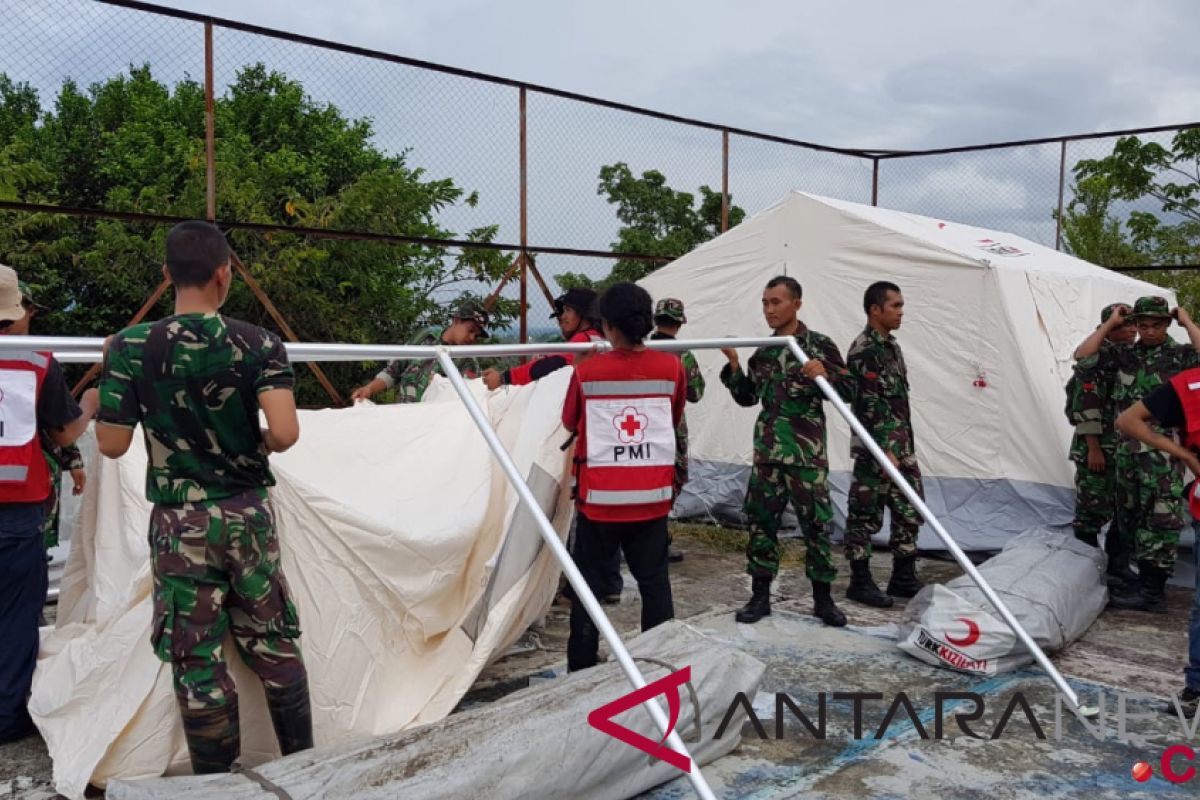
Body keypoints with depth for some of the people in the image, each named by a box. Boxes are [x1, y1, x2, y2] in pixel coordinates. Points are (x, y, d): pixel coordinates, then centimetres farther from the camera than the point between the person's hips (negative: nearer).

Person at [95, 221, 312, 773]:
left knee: (196, 656, 8)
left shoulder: (130, 348, -9)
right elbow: (284, 433, -20)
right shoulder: (258, 344, -9)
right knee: (274, 642, 15)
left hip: (179, 522, -1)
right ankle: (303, 763, 25)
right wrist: (256, 447, 3)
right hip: (248, 513, 1)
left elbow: (111, 444, -5)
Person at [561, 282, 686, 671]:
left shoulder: (586, 372, -8)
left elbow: (570, 423, 8)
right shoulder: (672, 367, -4)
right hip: (652, 496, 2)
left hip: (599, 497, -1)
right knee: (654, 580, 11)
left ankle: (582, 667, 14)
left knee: (589, 581, 10)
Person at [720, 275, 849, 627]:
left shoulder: (819, 344, -3)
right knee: (760, 520, 6)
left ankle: (823, 598, 15)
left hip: (807, 452, -4)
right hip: (766, 450, 4)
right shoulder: (763, 351, 11)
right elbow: (747, 398, 15)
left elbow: (847, 389, -2)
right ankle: (760, 596, 16)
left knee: (816, 522, 1)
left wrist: (825, 376, -21)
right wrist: (734, 365, 3)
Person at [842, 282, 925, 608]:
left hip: (902, 447, 10)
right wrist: (885, 451, -23)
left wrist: (904, 446, 21)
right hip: (876, 450, -10)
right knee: (866, 516, 0)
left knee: (910, 512, 12)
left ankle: (903, 578, 23)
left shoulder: (891, 346, 16)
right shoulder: (863, 351, -15)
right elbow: (872, 405, -21)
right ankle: (860, 582, 10)